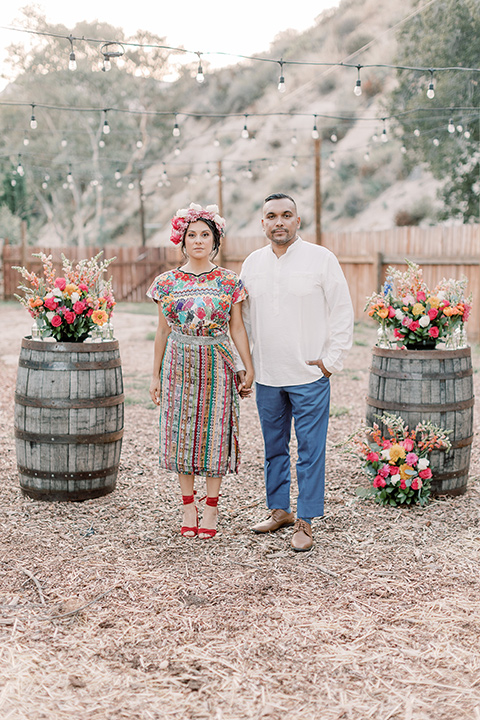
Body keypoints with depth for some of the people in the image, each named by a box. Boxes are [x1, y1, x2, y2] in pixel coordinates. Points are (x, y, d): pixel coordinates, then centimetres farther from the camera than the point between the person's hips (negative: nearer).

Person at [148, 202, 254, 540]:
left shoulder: (230, 281, 0)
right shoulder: (168, 282, 3)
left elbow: (237, 328, 4)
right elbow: (163, 330, 8)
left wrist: (249, 369, 0)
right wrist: (155, 375, 8)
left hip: (216, 365, -1)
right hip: (179, 363, 1)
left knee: (214, 431, 2)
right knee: (182, 433, 5)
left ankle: (212, 507, 14)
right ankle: (189, 506, 18)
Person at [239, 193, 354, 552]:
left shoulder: (321, 259, -5)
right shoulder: (252, 263, 8)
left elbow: (343, 313, -2)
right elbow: (243, 317, 16)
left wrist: (331, 361, -6)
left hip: (310, 375, -4)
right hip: (266, 375, 4)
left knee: (310, 450, -2)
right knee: (274, 447, 14)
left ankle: (305, 522, 7)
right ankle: (280, 510, 28)